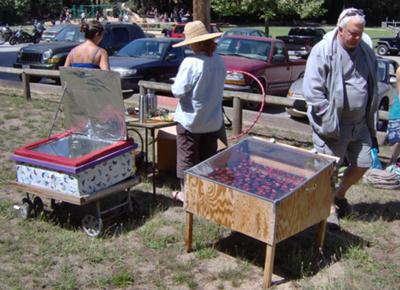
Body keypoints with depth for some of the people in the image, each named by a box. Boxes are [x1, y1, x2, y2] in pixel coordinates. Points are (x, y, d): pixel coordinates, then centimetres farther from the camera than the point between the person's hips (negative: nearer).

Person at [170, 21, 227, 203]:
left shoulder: (191, 63, -22)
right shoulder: (219, 61, -2)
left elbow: (178, 91, -21)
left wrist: (176, 85, -1)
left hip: (190, 120, -5)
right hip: (213, 119, 6)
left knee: (187, 157, 9)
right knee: (209, 157, 17)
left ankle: (186, 193, 18)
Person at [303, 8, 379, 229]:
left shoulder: (366, 52, 7)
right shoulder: (323, 50, -12)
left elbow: (372, 88, 16)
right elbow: (313, 89, -16)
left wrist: (371, 120, 13)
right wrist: (328, 122, -20)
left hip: (359, 123, 6)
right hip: (332, 123, -6)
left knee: (362, 164, 12)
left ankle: (339, 196, 37)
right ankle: (330, 209, 23)